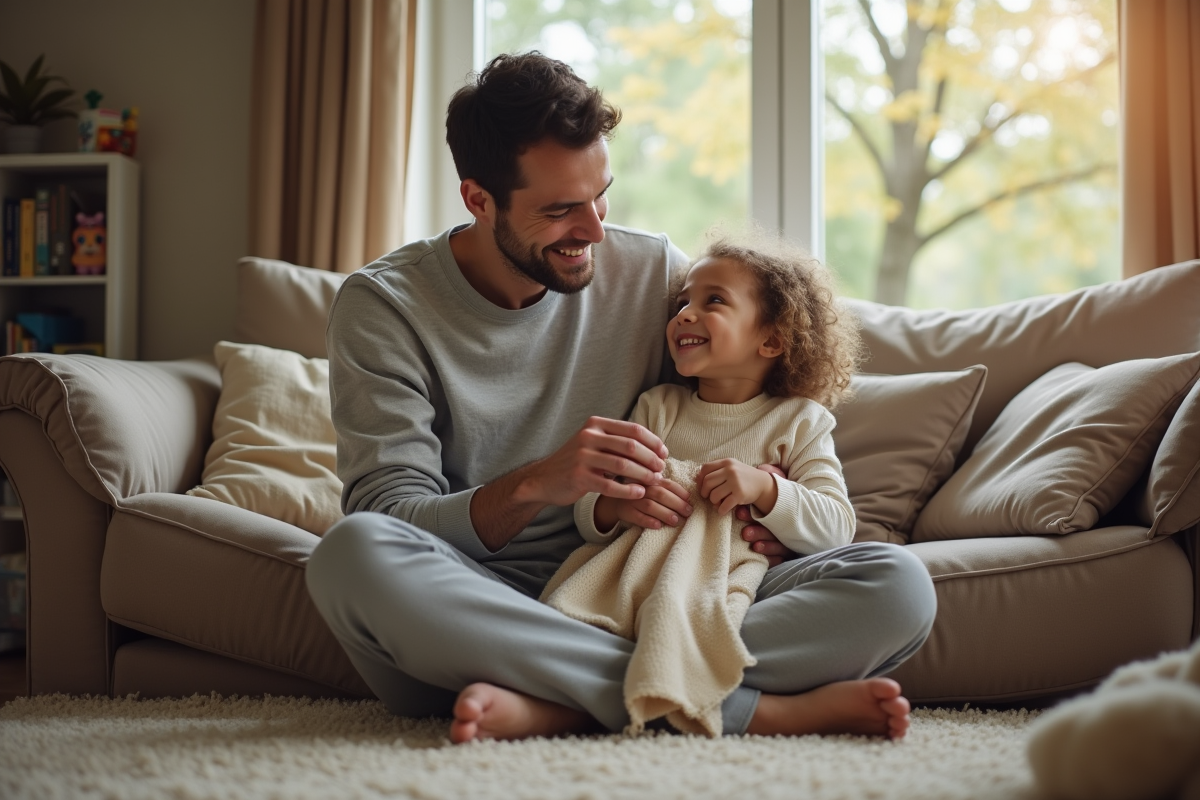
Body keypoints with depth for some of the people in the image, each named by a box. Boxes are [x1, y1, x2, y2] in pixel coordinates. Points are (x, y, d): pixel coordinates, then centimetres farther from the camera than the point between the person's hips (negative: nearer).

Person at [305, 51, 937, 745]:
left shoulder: (655, 272, 6)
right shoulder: (384, 306, -2)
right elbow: (390, 524, -10)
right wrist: (534, 485, -29)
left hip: (635, 607, 2)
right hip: (477, 614, -2)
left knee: (897, 584, -18)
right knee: (352, 553, -37)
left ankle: (546, 706, -31)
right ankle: (749, 706, -32)